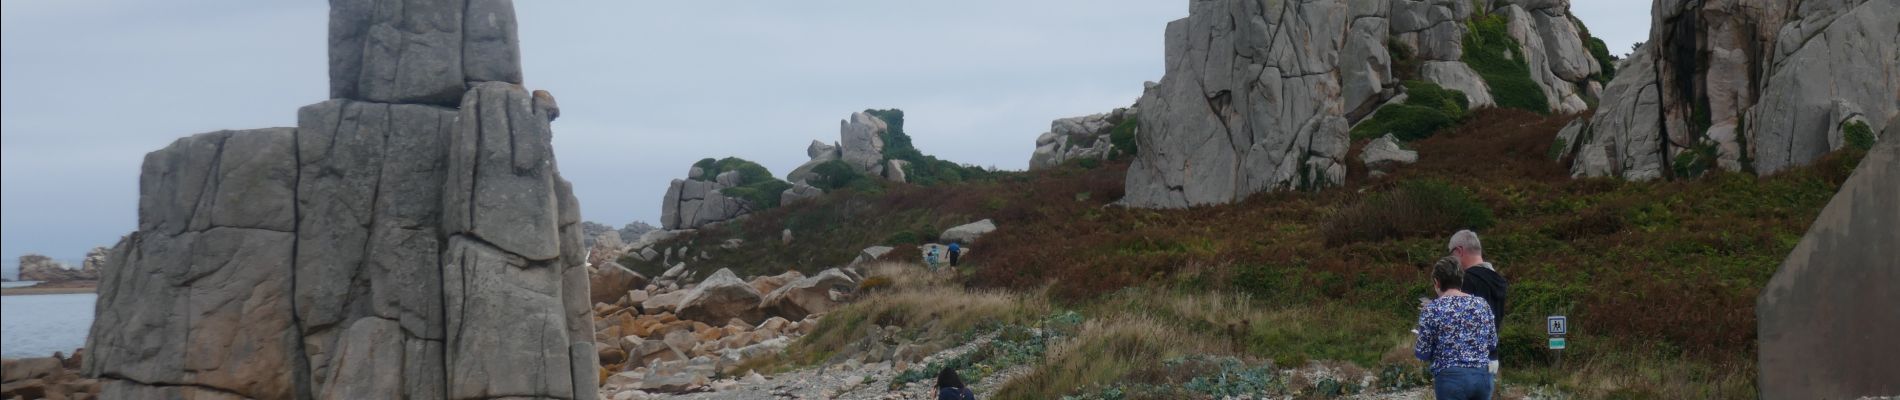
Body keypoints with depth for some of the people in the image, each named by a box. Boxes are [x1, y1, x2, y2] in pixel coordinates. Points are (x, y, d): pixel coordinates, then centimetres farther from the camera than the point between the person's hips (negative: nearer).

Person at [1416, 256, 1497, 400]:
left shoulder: (1432, 309, -6)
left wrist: (1415, 349, 19)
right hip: (1483, 376, 5)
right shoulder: (1481, 304, 7)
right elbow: (1493, 343, 13)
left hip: (1451, 378, -5)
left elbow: (1423, 352, -3)